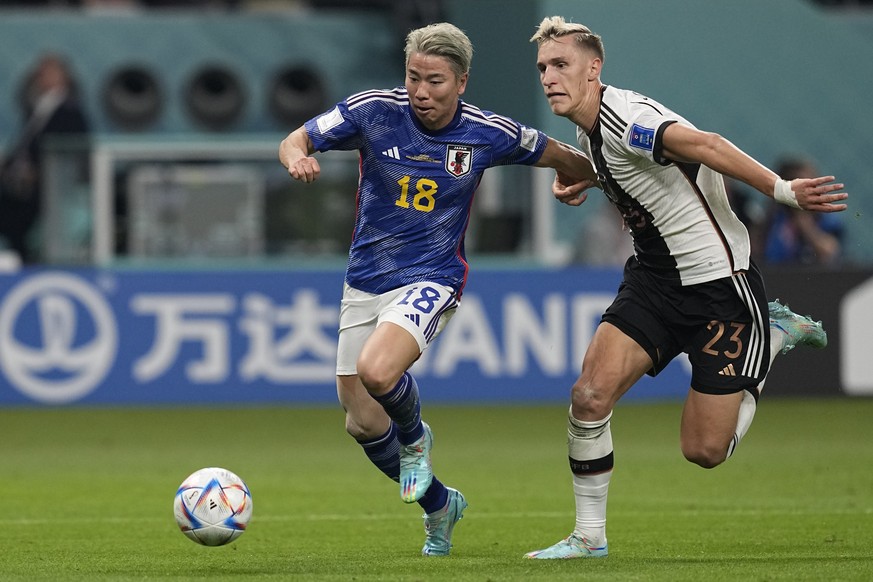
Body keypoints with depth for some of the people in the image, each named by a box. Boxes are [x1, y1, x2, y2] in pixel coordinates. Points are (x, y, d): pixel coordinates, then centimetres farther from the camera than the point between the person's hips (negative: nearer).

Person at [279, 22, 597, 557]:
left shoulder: (490, 134, -9)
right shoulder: (373, 111, -9)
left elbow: (558, 157, 9)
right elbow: (296, 140, -3)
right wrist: (297, 158, -24)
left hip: (432, 281, -3)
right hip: (365, 285, 3)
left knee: (376, 371, -32)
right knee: (363, 423, 5)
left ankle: (415, 439, 3)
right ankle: (438, 503, 31)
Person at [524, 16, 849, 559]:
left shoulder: (626, 118, -23)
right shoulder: (588, 132, 7)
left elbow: (704, 144, -39)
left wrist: (781, 190, -45)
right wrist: (575, 184, 24)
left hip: (719, 284, -8)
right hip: (654, 283, 8)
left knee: (705, 451, -4)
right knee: (590, 393, -14)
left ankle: (775, 334, 20)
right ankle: (589, 536, 1)